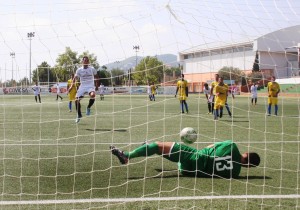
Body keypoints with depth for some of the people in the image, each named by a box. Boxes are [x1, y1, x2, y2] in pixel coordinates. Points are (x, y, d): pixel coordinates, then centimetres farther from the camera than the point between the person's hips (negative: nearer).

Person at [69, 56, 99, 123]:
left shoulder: (92, 69, 1)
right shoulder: (79, 70, -1)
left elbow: (96, 77, 14)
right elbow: (75, 78, -1)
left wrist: (96, 86, 9)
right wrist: (72, 86, -16)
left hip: (90, 86, -1)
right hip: (82, 86, 1)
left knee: (93, 95, -34)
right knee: (77, 100, -10)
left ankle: (88, 108, -6)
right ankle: (79, 115, 12)